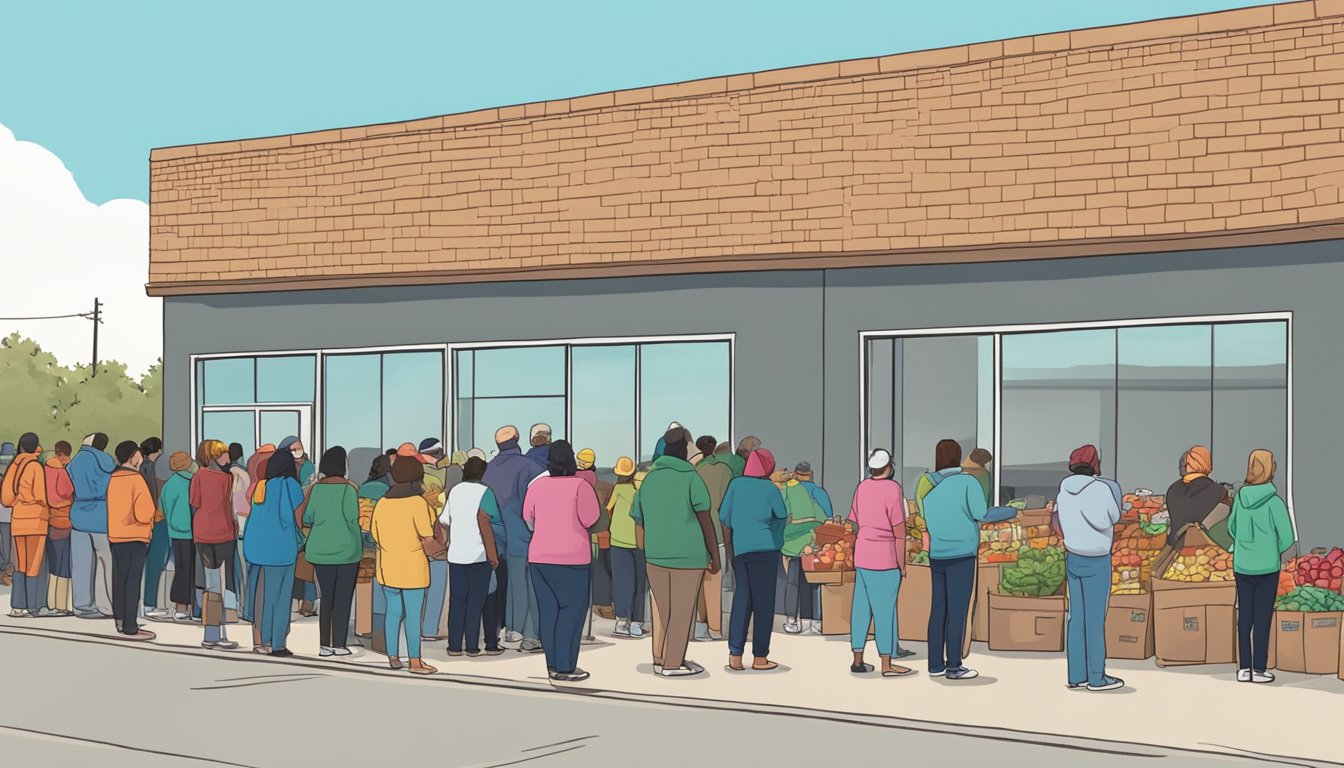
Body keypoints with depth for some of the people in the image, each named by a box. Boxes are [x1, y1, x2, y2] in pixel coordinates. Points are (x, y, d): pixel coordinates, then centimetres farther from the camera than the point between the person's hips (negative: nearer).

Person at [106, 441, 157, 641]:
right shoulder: (136, 479, -15)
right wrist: (152, 512, 1)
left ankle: (121, 623, 18)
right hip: (134, 537, -7)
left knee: (119, 581, 13)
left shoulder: (113, 479, 7)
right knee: (133, 582, -4)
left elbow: (112, 509, 13)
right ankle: (130, 628, -3)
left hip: (114, 536, 7)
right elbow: (144, 513, -20)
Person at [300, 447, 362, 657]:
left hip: (320, 551, 4)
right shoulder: (349, 488, -11)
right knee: (343, 598, 5)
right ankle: (339, 644, 6)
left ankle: (324, 645, 10)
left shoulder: (316, 487, 1)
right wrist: (357, 543, 4)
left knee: (326, 598, 11)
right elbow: (353, 519, -12)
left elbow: (307, 519, 3)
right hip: (346, 550, -4)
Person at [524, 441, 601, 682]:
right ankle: (564, 668, -3)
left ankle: (552, 664, 13)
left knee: (548, 610, 10)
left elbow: (528, 519, 12)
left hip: (539, 557, 5)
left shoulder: (537, 485, 3)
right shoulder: (580, 486, -9)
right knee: (571, 610, 0)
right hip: (571, 557, -5)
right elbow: (591, 520, -8)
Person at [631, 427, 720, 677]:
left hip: (655, 555, 5)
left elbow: (639, 523, 11)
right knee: (682, 611, 4)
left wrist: (644, 557, 20)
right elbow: (705, 521, -7)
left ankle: (659, 660, 19)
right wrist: (715, 555, 0)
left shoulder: (649, 479, 8)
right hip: (688, 556, -5)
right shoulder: (691, 479, -7)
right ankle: (673, 663, 7)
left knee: (662, 610, 15)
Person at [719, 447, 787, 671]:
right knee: (763, 602, 3)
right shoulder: (770, 489, -3)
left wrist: (728, 546, 16)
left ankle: (735, 655, 1)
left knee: (742, 600, 8)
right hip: (765, 549, -3)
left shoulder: (736, 484, 3)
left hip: (740, 549, 3)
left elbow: (725, 518, 5)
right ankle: (760, 657, 4)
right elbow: (783, 517, 11)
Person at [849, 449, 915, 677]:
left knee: (861, 607, 8)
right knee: (885, 610, -3)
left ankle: (858, 660, 11)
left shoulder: (862, 487, 7)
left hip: (862, 556, 7)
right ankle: (887, 665, 0)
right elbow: (899, 531, -13)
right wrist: (902, 564, -7)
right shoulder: (893, 489, -13)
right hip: (885, 558, -7)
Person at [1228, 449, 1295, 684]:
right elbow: (1287, 538, -12)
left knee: (1244, 617, 10)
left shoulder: (1240, 497, -3)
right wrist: (1274, 550, 7)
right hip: (1267, 567, -4)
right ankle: (1259, 669, 8)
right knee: (1262, 618, 4)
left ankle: (1244, 668, 13)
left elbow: (1232, 527, 9)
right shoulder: (1274, 501, -15)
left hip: (1242, 566, 4)